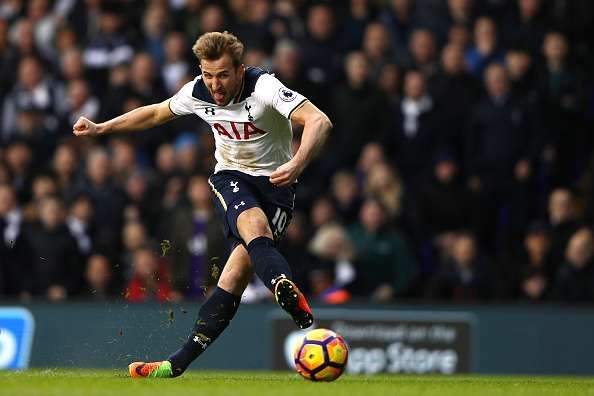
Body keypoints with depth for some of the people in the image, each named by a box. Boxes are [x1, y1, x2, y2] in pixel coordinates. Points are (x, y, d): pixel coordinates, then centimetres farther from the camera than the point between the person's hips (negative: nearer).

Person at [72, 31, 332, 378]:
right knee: (254, 226, -32)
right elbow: (157, 113, 15)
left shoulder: (264, 87, -23)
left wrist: (297, 165, -52)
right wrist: (100, 128, 12)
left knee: (239, 269, -20)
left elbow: (320, 121, -35)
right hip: (231, 177, 2)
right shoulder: (197, 93, -7)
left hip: (275, 181, -2)